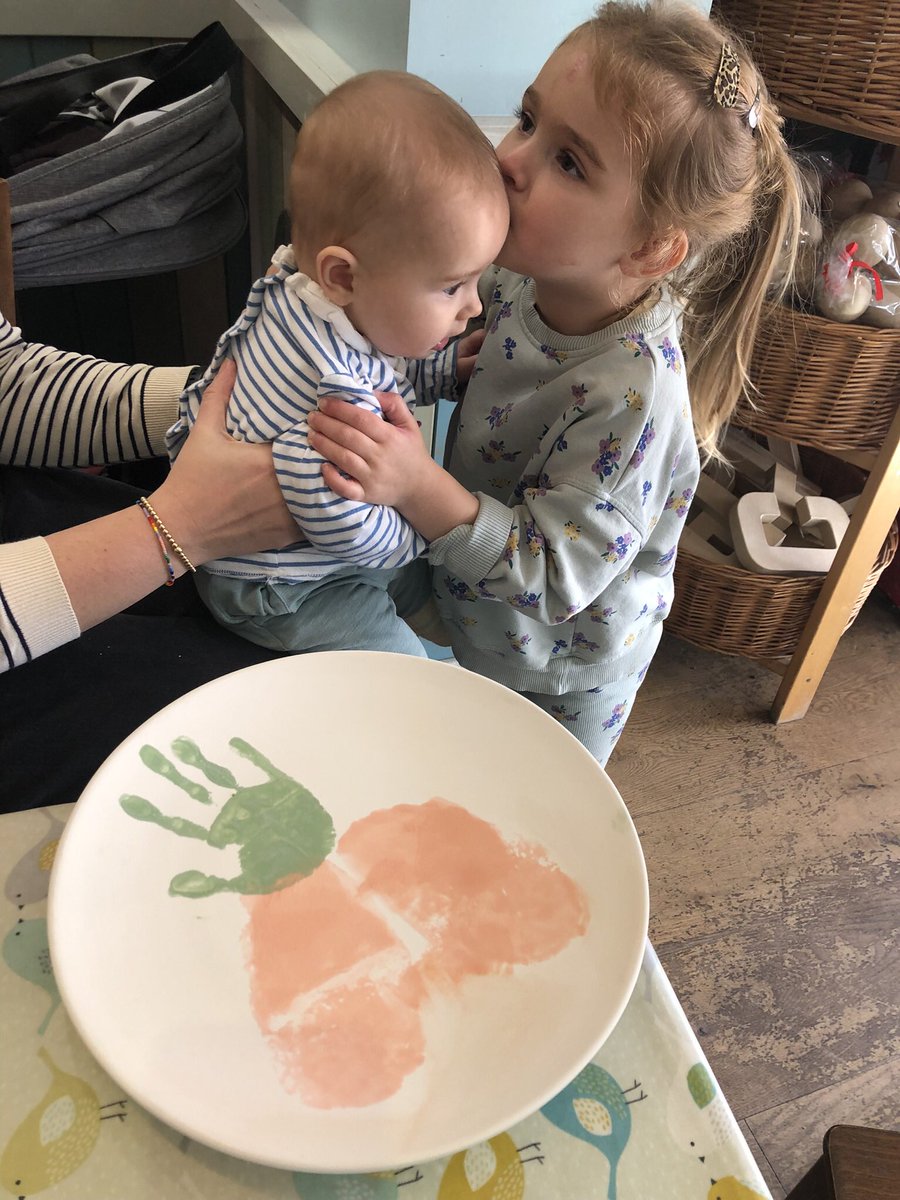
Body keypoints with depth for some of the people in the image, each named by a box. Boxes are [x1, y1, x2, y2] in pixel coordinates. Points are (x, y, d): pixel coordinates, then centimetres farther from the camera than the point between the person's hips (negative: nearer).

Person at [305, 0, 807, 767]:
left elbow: (552, 576, -33)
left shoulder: (632, 392, -37)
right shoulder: (520, 274, -15)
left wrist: (422, 487, -44)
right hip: (468, 617, 6)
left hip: (553, 684, -6)